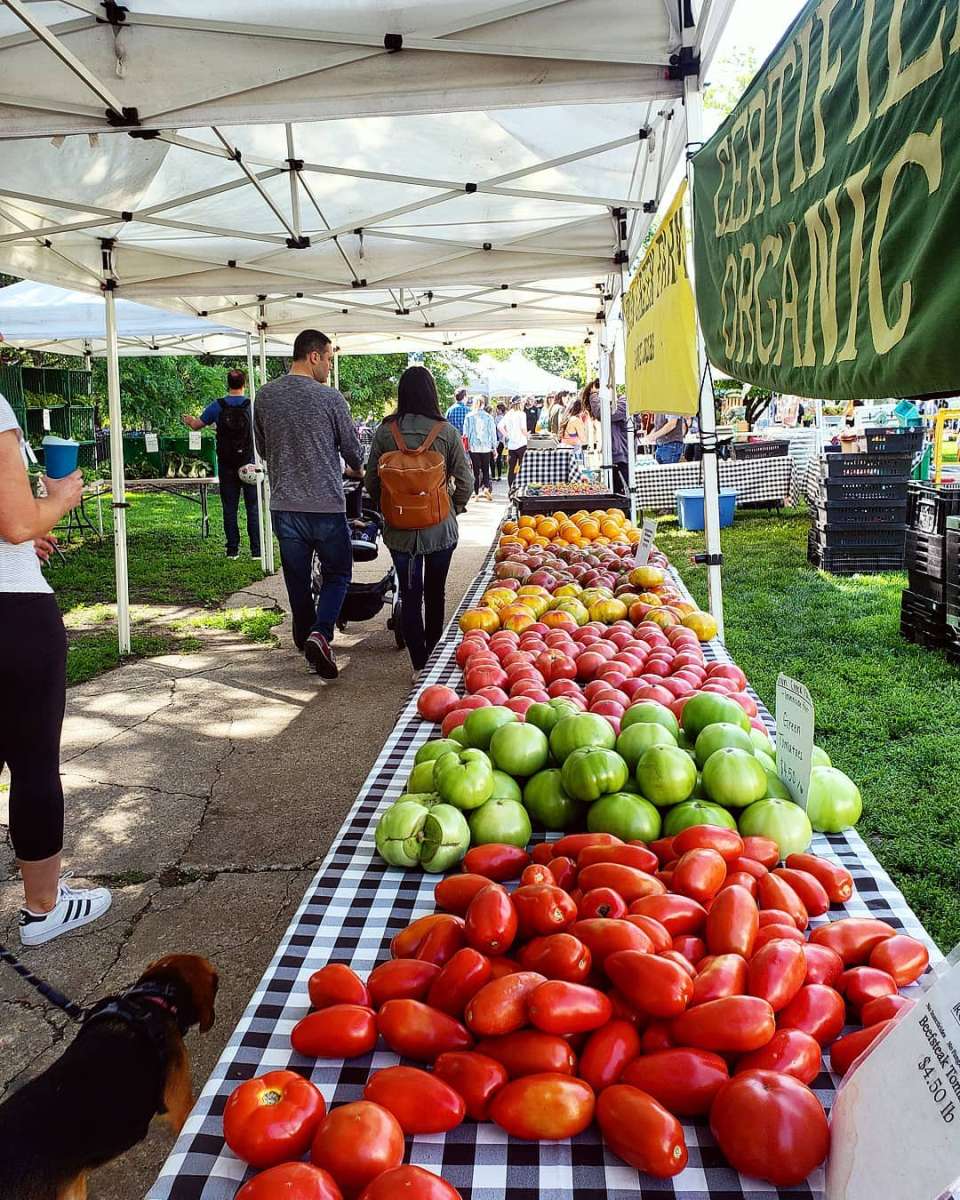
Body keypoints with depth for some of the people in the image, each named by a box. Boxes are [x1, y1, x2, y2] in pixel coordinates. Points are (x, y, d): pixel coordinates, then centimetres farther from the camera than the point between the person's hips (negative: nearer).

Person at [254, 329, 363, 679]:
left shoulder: (265, 396, 4)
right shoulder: (330, 398, -8)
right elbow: (353, 450, 3)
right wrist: (356, 472, 26)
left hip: (284, 505, 4)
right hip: (326, 505, -4)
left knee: (297, 580, 14)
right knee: (337, 574, 10)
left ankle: (306, 639, 23)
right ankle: (320, 633, -9)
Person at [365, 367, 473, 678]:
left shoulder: (385, 431, -6)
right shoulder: (447, 431, -8)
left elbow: (371, 480, -1)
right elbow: (465, 480, -6)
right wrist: (456, 507, 12)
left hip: (399, 529, 0)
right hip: (440, 527, 0)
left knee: (409, 596, 7)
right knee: (435, 594, 16)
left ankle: (420, 665, 7)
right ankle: (434, 660, 28)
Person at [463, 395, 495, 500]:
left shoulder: (469, 417, -2)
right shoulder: (488, 417, -2)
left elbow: (465, 433, 0)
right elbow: (493, 433, 1)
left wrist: (466, 446, 9)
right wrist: (494, 447, 8)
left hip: (473, 447, 0)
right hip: (486, 447, 0)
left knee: (476, 470, 7)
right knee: (485, 469, 9)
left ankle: (477, 493, 8)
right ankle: (486, 487, -13)